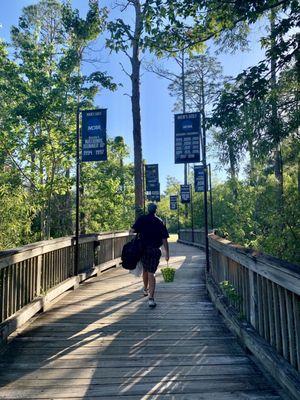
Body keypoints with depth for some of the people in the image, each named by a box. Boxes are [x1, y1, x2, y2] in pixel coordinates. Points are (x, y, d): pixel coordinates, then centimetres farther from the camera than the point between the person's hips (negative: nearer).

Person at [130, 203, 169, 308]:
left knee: (145, 270, 22)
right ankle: (151, 298, -10)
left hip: (143, 249, 2)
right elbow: (164, 239, -3)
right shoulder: (160, 222, -1)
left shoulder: (141, 219, -1)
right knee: (151, 273, -2)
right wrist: (167, 253, 2)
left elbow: (133, 230, -9)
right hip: (155, 250, -1)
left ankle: (145, 289, 42)